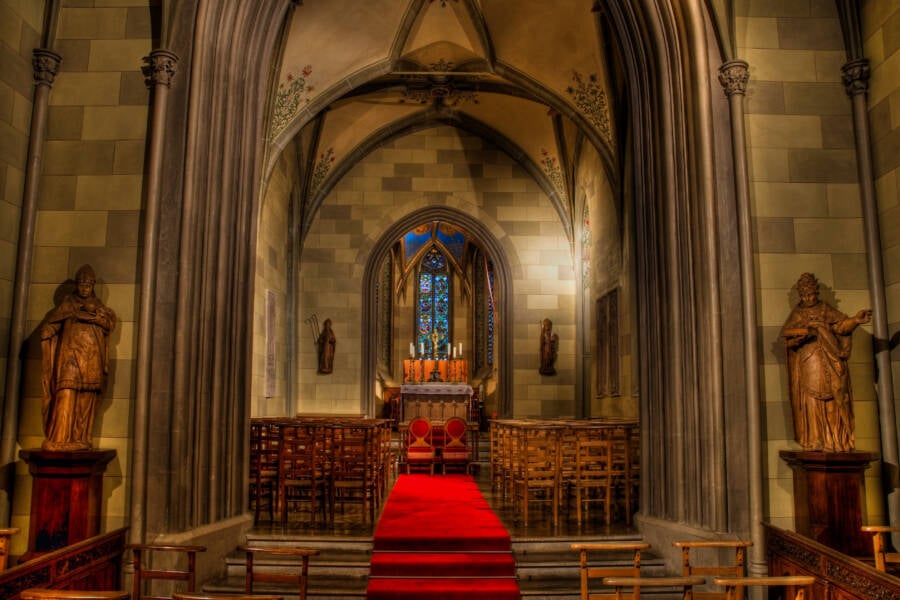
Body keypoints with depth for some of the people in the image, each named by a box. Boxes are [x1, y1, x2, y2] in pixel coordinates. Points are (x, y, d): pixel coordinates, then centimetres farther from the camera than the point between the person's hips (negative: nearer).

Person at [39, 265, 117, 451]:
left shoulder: (97, 305, 18)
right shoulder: (67, 304, 10)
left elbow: (111, 322, 0)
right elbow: (47, 326, -1)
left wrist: (94, 313, -11)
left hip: (92, 360, 3)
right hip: (70, 356, -3)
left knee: (86, 400, -1)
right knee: (66, 397, -14)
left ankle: (80, 440, 1)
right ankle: (58, 440, -15)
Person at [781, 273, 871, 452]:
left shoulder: (826, 310, 12)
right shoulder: (797, 312, 14)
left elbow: (841, 325, -3)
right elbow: (786, 331, -1)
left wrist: (855, 320, -23)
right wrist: (805, 331, -16)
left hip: (828, 361, 0)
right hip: (807, 362, 0)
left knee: (832, 400, -6)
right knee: (811, 400, -6)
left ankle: (835, 441, -6)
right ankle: (814, 442, -7)